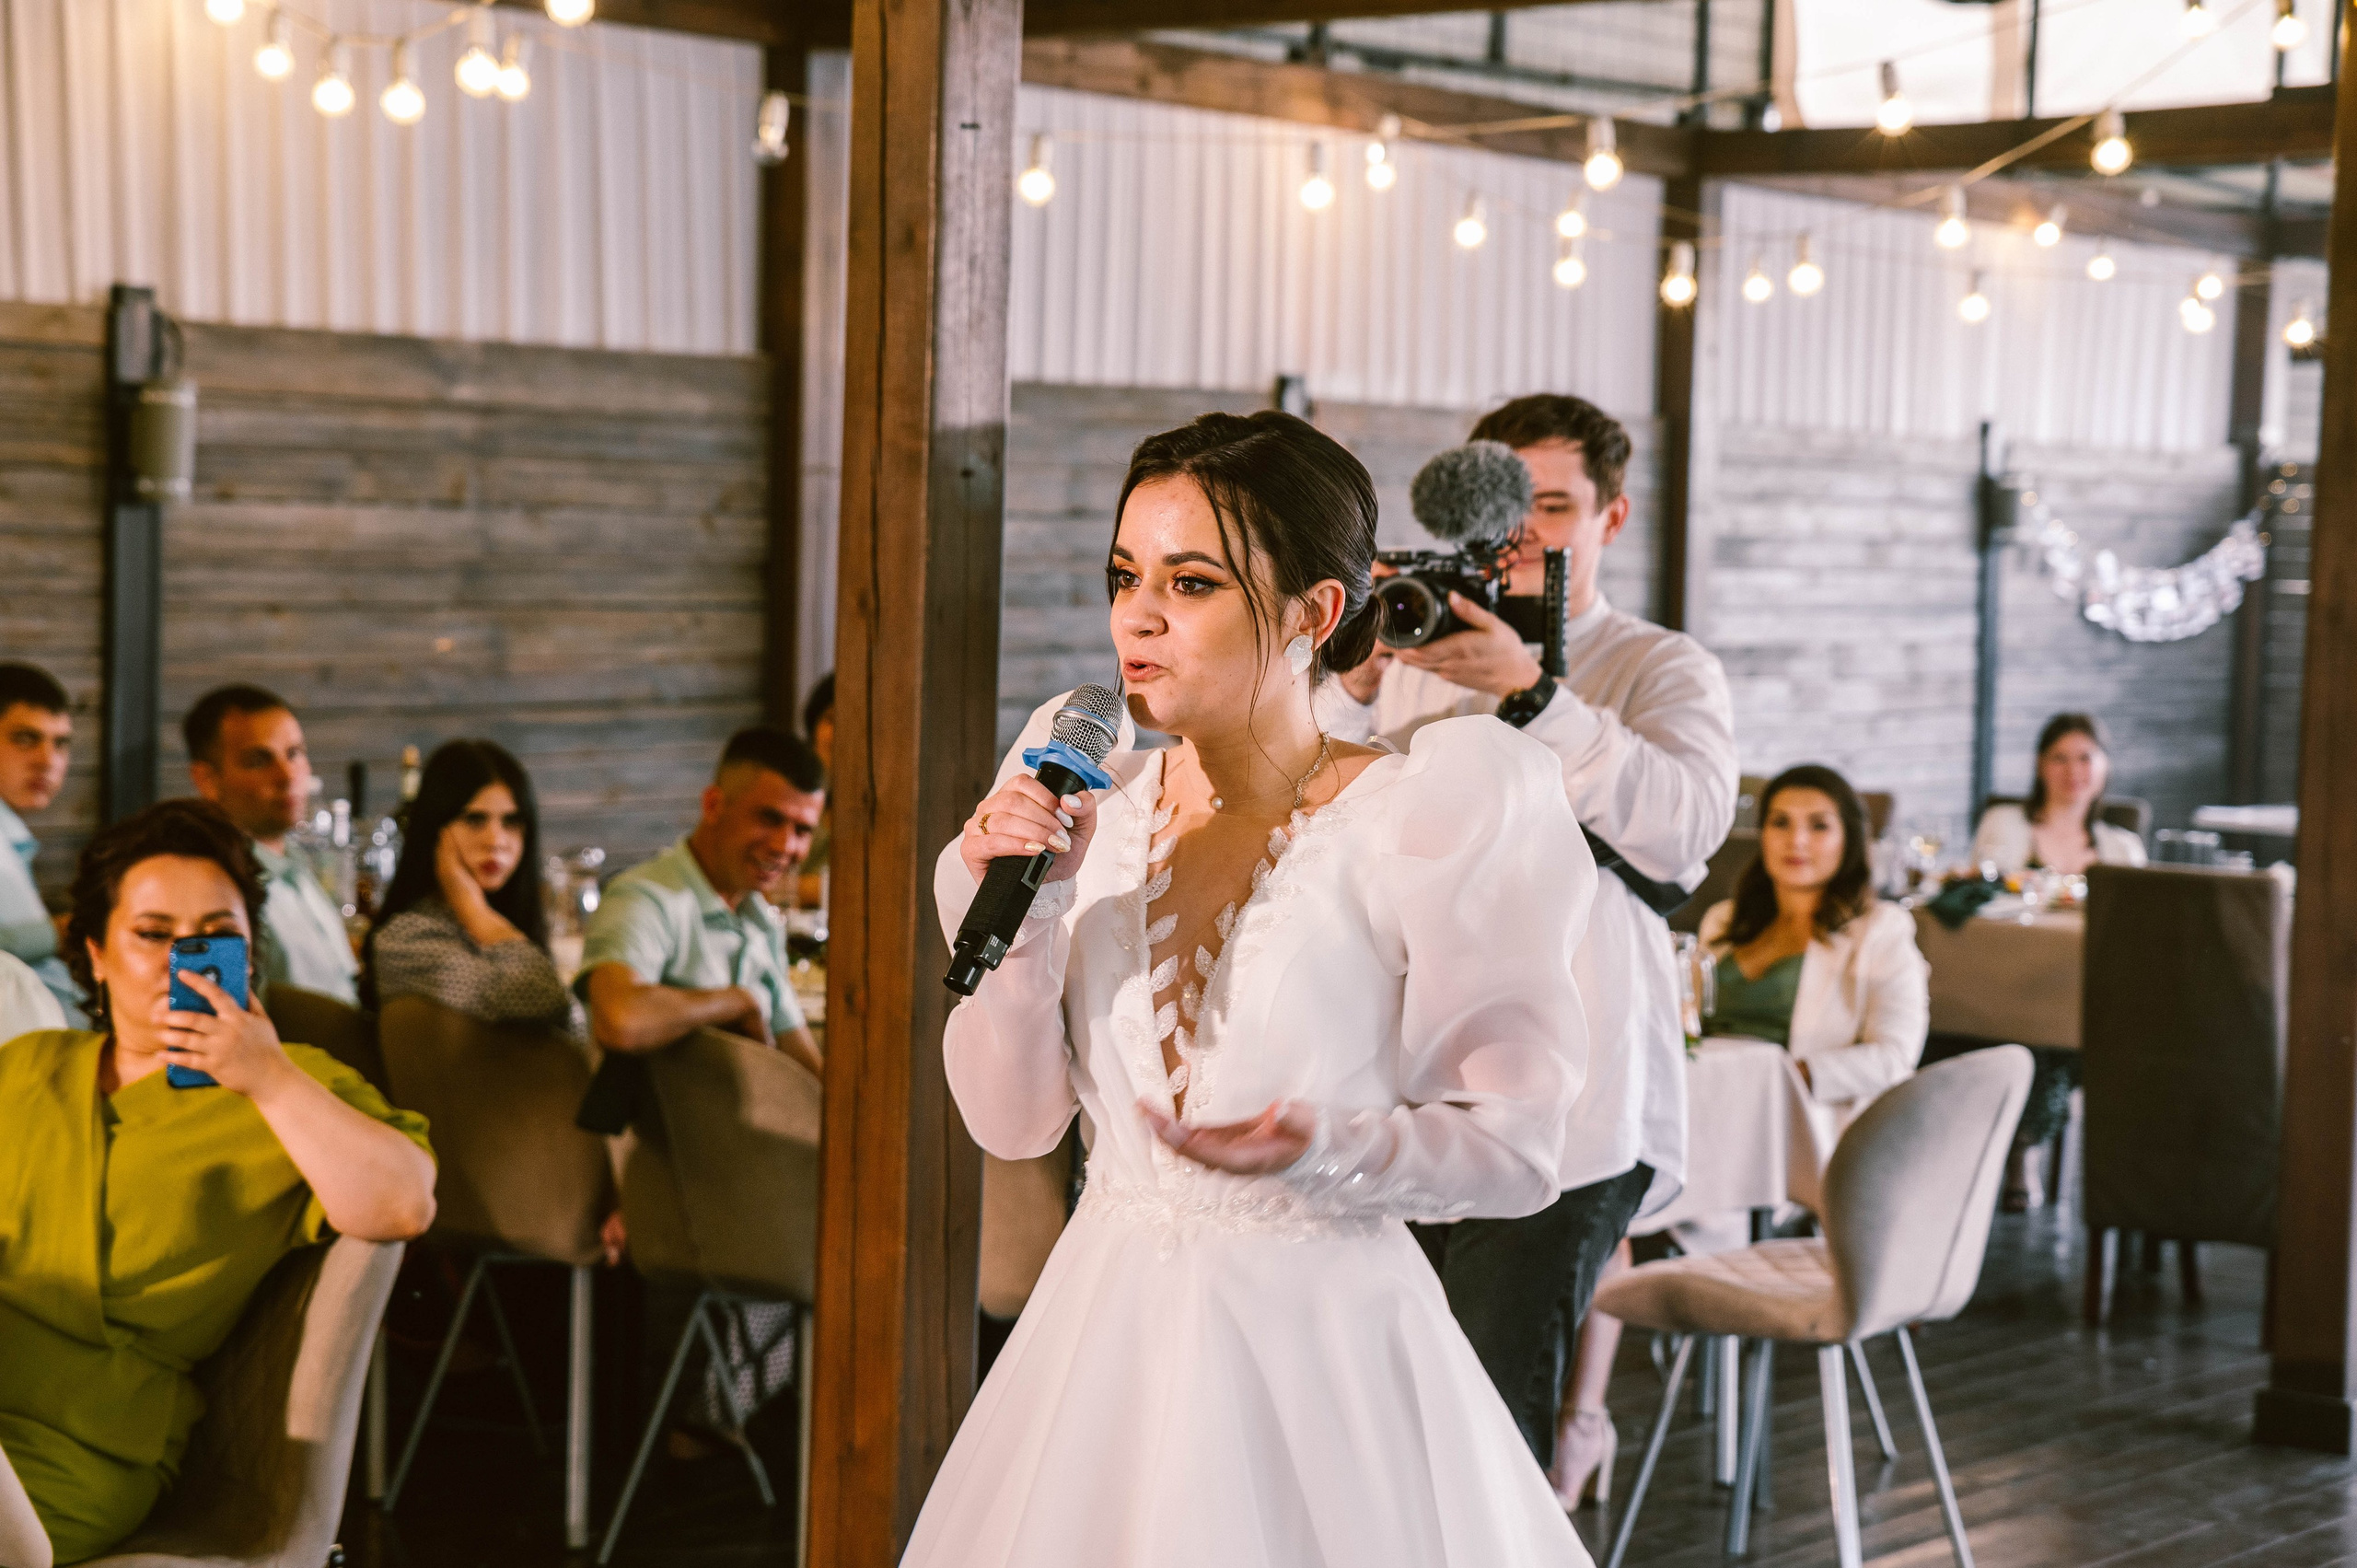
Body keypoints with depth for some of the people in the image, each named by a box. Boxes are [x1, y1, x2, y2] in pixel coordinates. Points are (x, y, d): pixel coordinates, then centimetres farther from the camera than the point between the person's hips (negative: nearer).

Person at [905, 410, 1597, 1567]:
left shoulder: (1433, 811, -10)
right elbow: (1014, 1120, 3)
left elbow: (1514, 1144, -11)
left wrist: (1326, 1147, -26)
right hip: (1108, 1337, 4)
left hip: (1322, 1349, -4)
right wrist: (1012, 922, -10)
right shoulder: (1087, 807, 2)